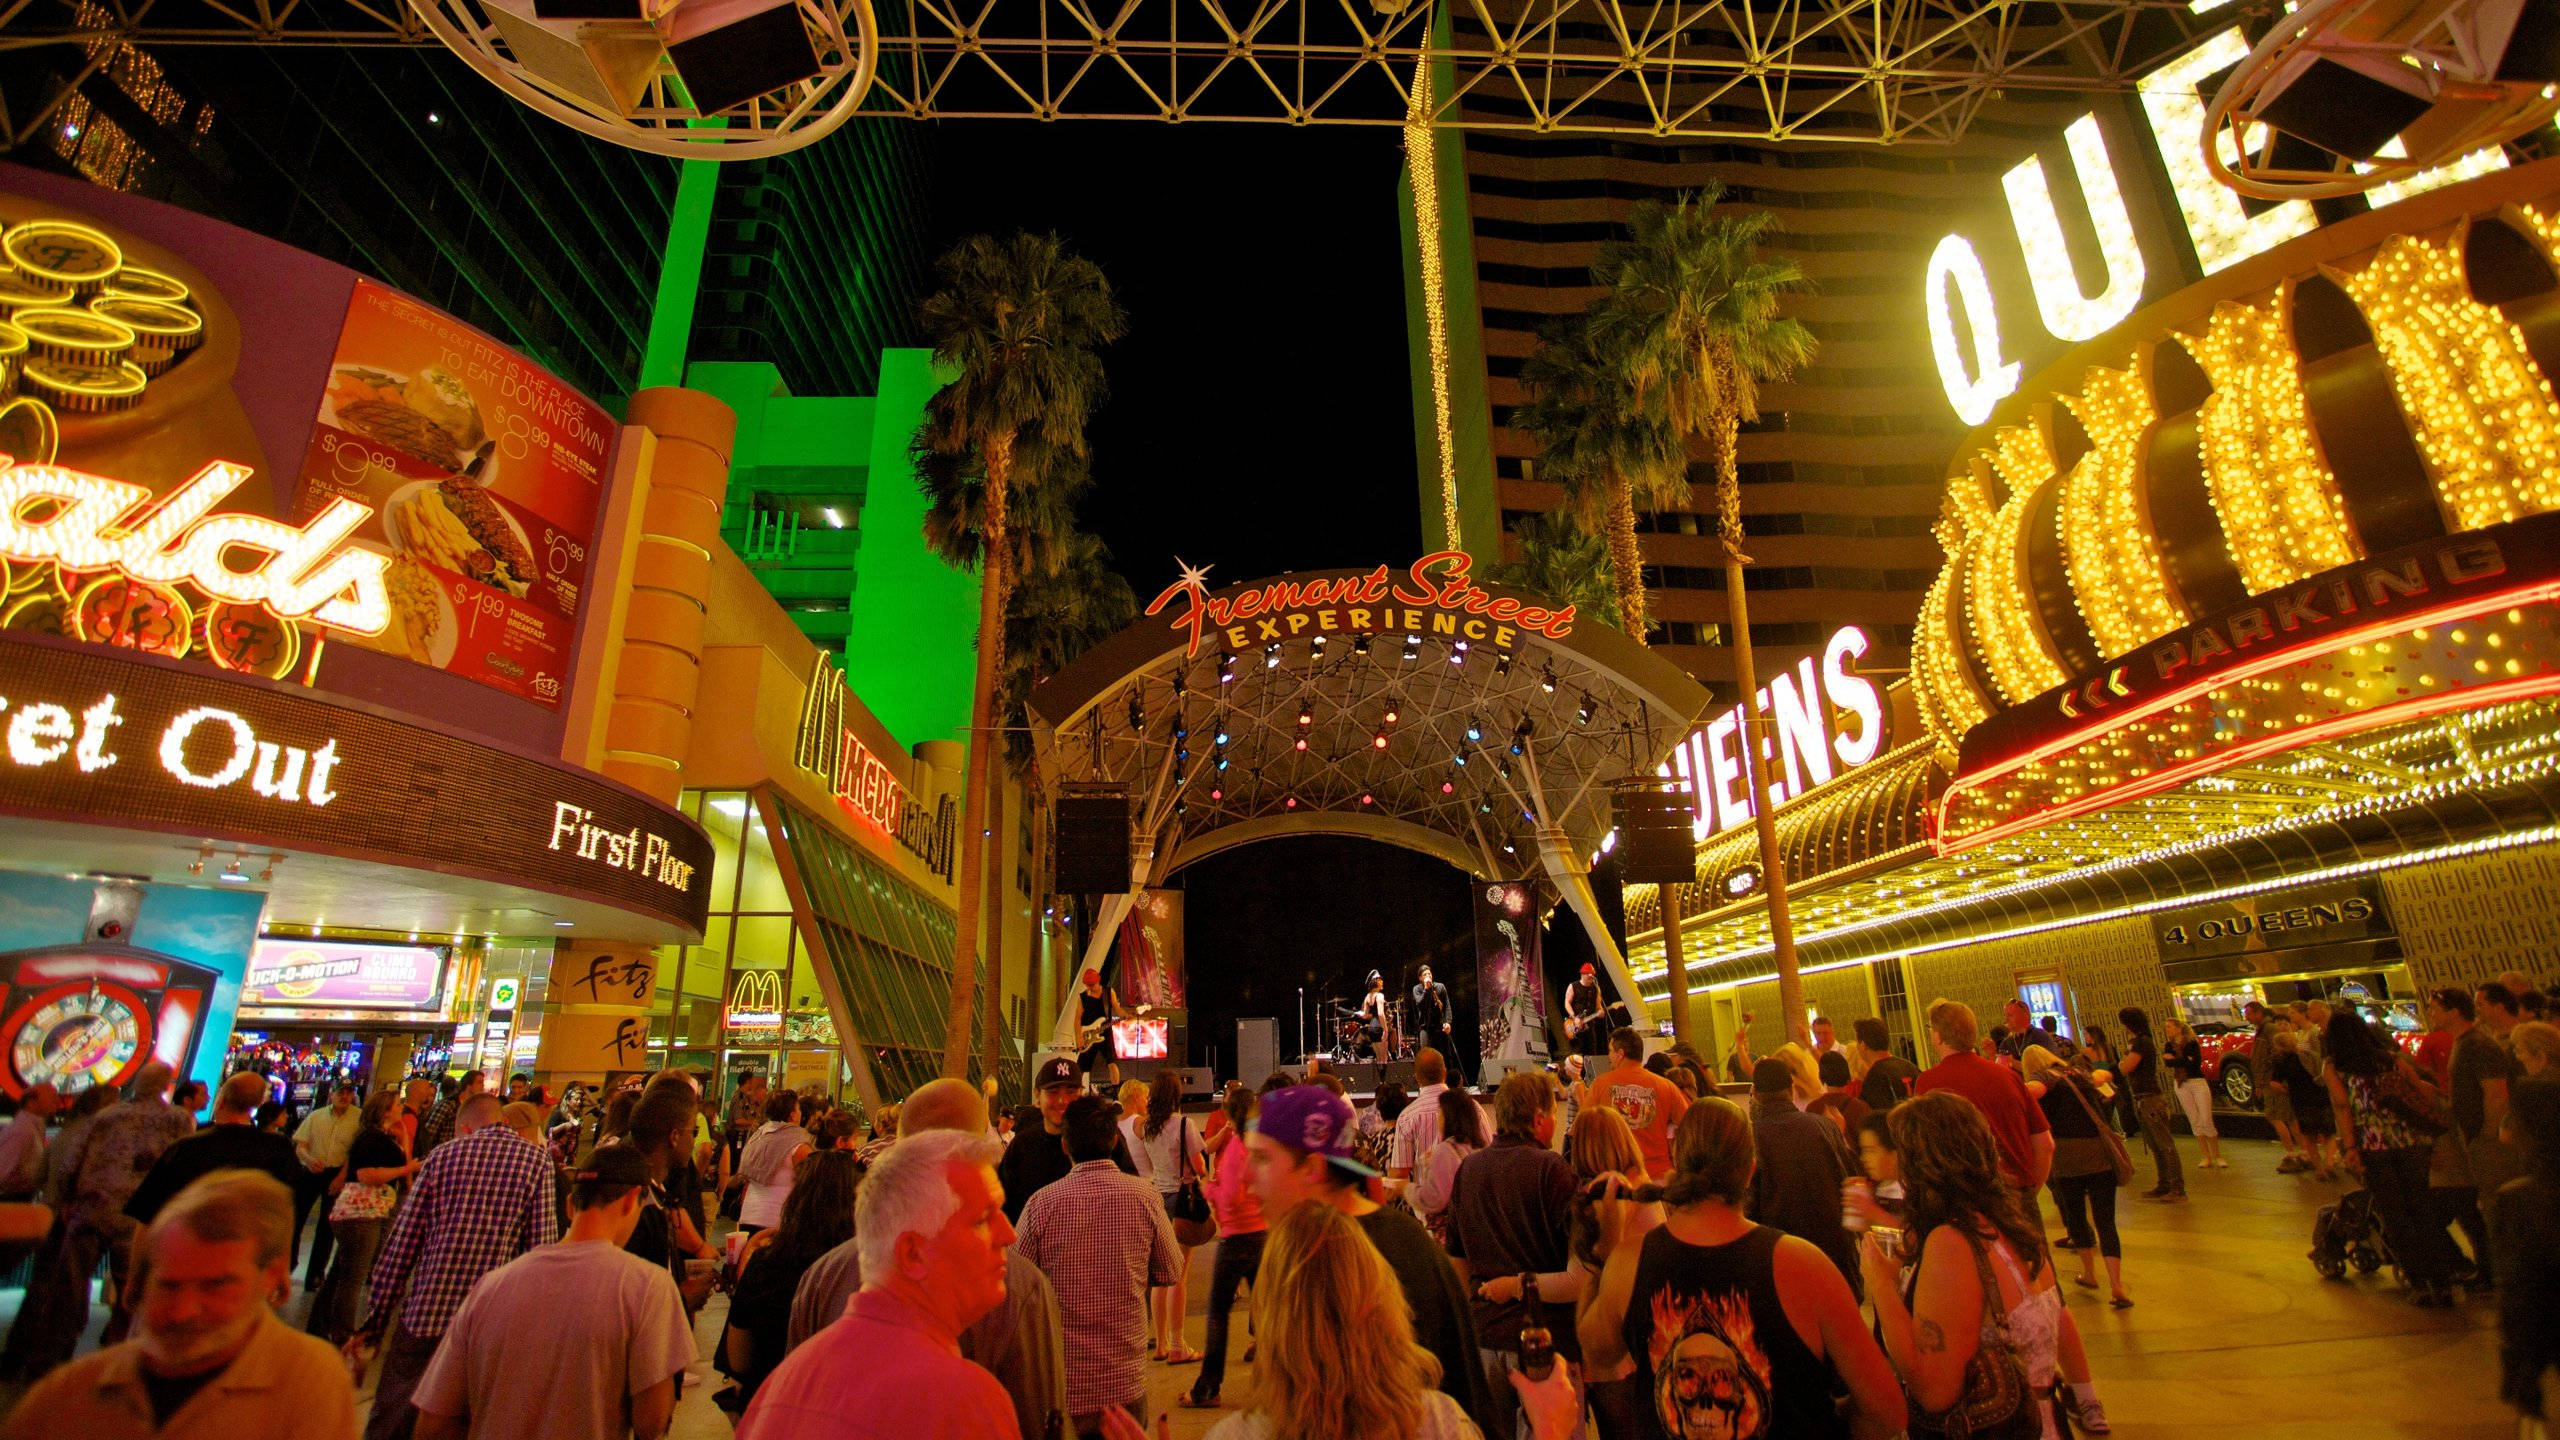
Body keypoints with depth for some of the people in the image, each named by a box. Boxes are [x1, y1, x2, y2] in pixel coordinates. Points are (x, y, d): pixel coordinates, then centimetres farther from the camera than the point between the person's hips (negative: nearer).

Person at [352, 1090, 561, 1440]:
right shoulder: (537, 1160, -1)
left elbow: (401, 1244, 4)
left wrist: (373, 1323, 11)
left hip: (422, 1316, 1)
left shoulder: (442, 1155, 4)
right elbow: (542, 1250, -6)